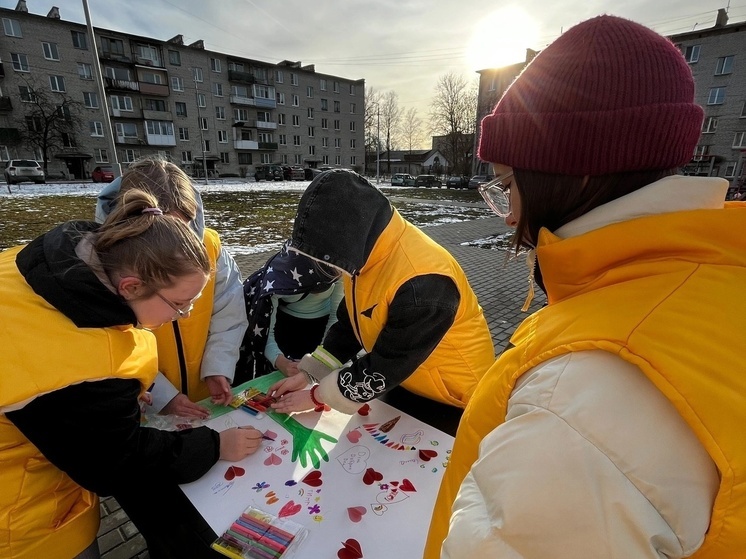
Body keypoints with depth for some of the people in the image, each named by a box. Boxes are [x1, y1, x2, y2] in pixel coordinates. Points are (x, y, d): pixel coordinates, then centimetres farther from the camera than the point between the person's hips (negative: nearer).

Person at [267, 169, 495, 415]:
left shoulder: (422, 283, -37)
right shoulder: (363, 252, -10)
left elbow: (383, 370, -28)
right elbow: (350, 323, 2)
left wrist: (317, 396, -15)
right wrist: (308, 372, -5)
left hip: (451, 396, -7)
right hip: (402, 382, 7)